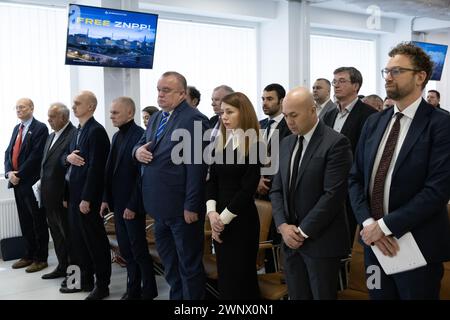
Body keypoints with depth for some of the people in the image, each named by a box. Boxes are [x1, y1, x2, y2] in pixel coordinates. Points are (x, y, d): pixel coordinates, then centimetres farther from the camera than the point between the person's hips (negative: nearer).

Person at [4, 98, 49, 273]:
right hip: (17, 182, 7)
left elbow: (36, 155, -16)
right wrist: (9, 172, -3)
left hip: (31, 182, -7)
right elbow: (8, 152, 13)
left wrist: (19, 174, -16)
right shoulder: (17, 128, 16)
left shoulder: (40, 128, -8)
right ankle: (29, 255, 23)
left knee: (38, 222, 2)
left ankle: (41, 258, 10)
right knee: (25, 222, 13)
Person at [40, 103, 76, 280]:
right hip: (49, 197, 9)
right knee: (56, 234, 18)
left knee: (68, 234, 3)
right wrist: (42, 186, 12)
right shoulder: (51, 137, 15)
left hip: (63, 197, -9)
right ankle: (62, 267, 30)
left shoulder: (74, 135, -15)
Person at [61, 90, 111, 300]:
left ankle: (102, 285, 15)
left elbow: (95, 166, -20)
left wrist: (87, 198, -21)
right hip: (74, 192, 9)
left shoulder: (96, 131, -15)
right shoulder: (78, 131, 14)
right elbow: (64, 158, 19)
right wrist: (68, 157, -6)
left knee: (95, 239, 2)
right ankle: (85, 280, 29)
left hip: (87, 195, -9)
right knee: (78, 238, 16)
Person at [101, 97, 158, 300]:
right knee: (126, 251, 13)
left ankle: (148, 292, 18)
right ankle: (133, 290, 24)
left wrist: (133, 205, -17)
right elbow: (110, 170, 14)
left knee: (139, 251, 4)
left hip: (132, 205, -7)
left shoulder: (140, 135, -14)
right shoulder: (117, 136, 11)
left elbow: (142, 174, -18)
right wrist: (106, 198, 9)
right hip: (117, 203, 7)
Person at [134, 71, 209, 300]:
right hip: (161, 206, 8)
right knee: (169, 262, 21)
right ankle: (176, 295, 37)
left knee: (189, 263, 7)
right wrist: (138, 151, -5)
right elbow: (141, 144, 21)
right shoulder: (156, 118, 13)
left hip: (181, 207, -8)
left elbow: (196, 166, -20)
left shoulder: (194, 120, -15)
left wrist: (191, 206, -21)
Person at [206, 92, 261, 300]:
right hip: (220, 220, 6)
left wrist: (225, 217, -11)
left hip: (242, 220, -6)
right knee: (224, 273, 14)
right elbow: (212, 181, 6)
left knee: (240, 274, 5)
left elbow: (248, 189, -14)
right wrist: (212, 212, -8)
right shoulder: (220, 143, 8)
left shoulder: (253, 146, -11)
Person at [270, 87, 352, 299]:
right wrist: (283, 225, -5)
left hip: (321, 241, -6)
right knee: (297, 296, 13)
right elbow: (277, 190, 10)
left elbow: (333, 194, -18)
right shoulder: (286, 144, 10)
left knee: (322, 295, 6)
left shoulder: (336, 143, -12)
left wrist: (303, 231, -15)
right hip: (291, 239, 6)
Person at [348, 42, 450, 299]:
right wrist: (368, 223, -9)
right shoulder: (374, 123, 8)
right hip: (374, 241, 5)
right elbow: (356, 178, 5)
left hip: (418, 245, -5)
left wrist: (386, 225, -18)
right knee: (379, 296, 17)